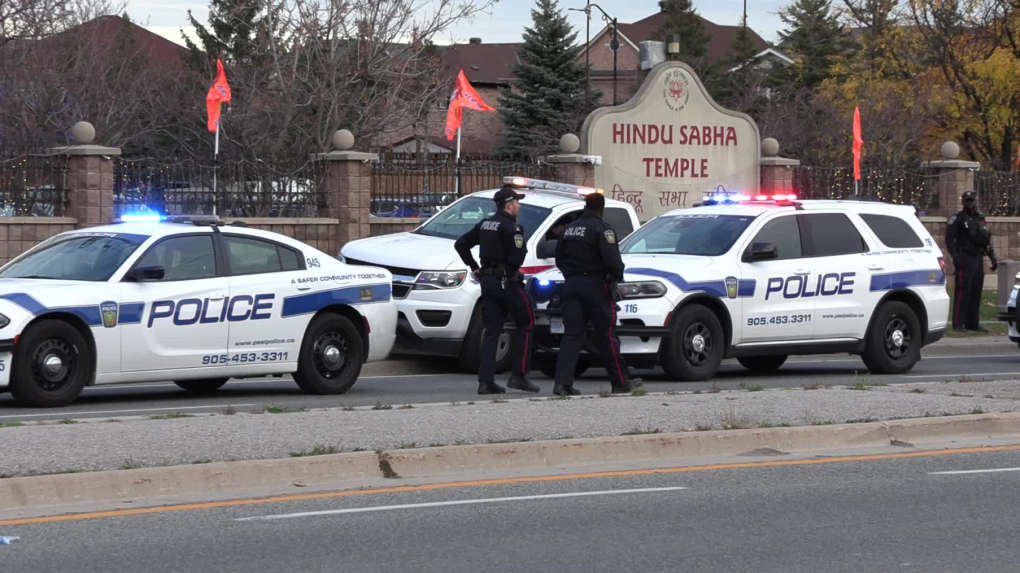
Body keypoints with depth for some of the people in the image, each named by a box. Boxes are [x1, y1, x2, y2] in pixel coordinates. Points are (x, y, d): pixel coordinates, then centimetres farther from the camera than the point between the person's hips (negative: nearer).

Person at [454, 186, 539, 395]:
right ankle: (518, 376, 1)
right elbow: (516, 258, -24)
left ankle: (486, 381, 1)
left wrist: (474, 267, 18)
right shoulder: (510, 227, -13)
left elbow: (460, 244, 18)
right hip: (507, 281, -7)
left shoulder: (485, 225, 12)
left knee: (492, 331, 8)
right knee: (525, 324, 5)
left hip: (487, 281, 8)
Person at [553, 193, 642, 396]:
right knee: (607, 336, 1)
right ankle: (621, 382, 9)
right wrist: (617, 274, 0)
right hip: (595, 285, -6)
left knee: (571, 335, 2)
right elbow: (612, 259, -19)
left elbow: (559, 259, 19)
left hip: (571, 285, 6)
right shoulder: (601, 229, -11)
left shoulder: (570, 229, 14)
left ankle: (563, 383, -10)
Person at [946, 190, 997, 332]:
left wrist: (993, 258, 16)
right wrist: (955, 257, -23)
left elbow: (988, 241, 23)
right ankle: (958, 324, -12)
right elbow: (949, 239, -12)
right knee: (963, 291, -11)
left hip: (978, 259, 7)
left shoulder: (981, 219, 17)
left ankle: (973, 323, 13)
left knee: (976, 292, 8)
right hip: (965, 260, -7)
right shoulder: (957, 219, -3)